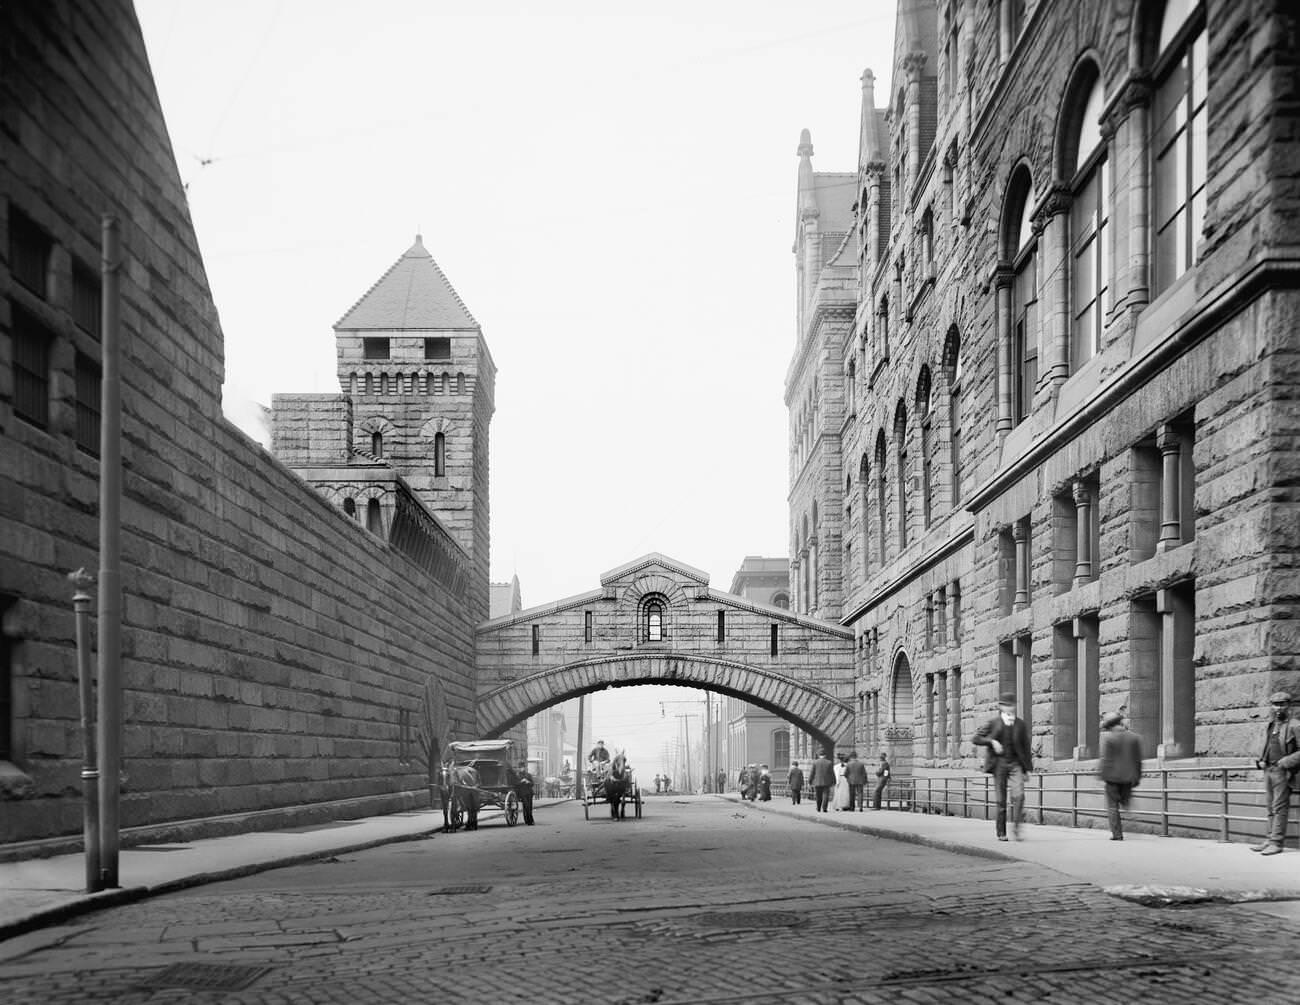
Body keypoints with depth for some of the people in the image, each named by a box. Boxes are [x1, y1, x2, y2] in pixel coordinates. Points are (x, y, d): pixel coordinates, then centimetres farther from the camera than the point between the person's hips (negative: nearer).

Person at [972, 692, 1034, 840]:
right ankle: (1001, 832, 9)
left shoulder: (1021, 724, 8)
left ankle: (1016, 825, -9)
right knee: (1001, 799, 1)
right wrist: (991, 741, -13)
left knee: (1018, 795, -19)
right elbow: (976, 739, 3)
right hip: (999, 763, -1)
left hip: (1015, 764, 1)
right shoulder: (993, 723, 4)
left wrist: (1028, 768, 10)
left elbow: (1026, 747, 13)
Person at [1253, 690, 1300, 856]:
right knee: (1271, 808, 10)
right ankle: (1270, 840, 12)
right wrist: (1261, 761, 11)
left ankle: (1276, 842, -7)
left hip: (1282, 772, -7)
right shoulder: (1270, 726, 17)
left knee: (1279, 807, -7)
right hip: (1268, 771, 7)